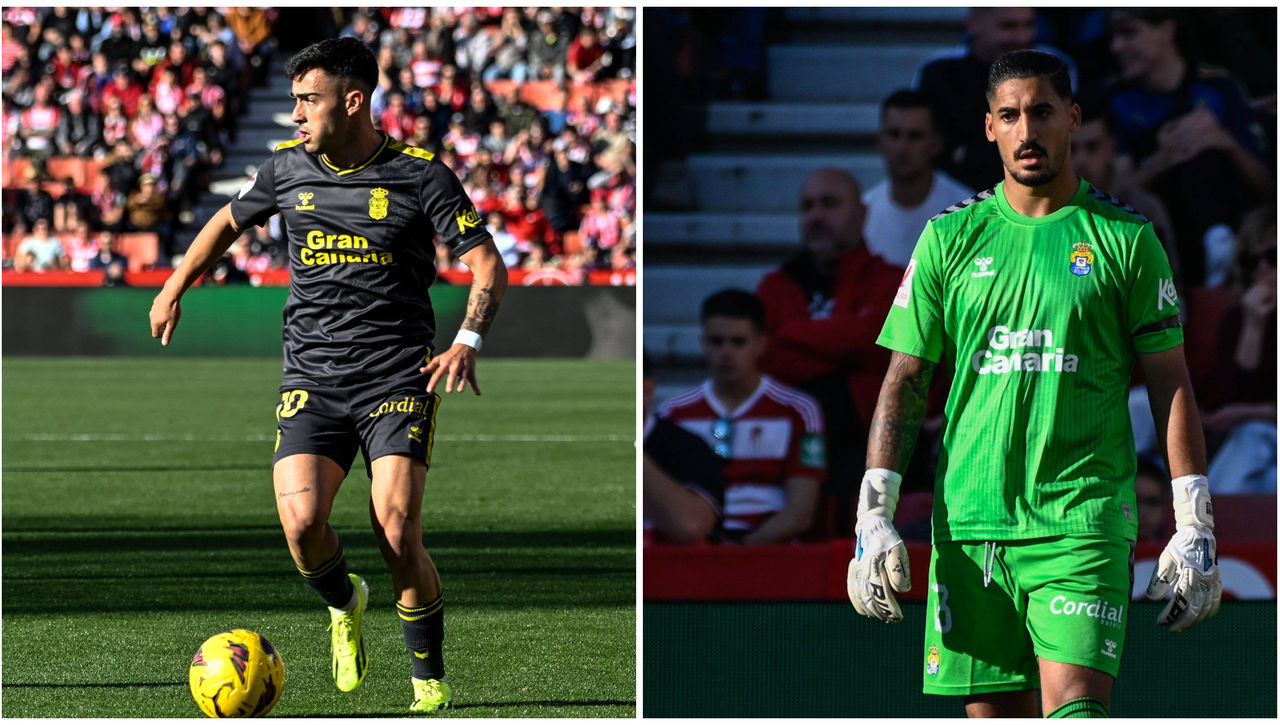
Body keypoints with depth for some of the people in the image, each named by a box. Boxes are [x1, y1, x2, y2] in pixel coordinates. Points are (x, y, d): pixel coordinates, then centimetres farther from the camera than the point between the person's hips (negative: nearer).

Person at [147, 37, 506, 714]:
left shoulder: (420, 174, -5)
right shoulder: (287, 168, 6)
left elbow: (487, 263, -5)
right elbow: (229, 221, 26)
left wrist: (468, 340, -21)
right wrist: (174, 289, 28)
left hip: (398, 379, -3)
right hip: (312, 378, 3)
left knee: (398, 536, -16)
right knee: (301, 521, -19)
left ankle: (430, 682, 4)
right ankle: (345, 605, 16)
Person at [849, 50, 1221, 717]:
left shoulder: (1126, 238, 5)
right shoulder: (950, 237, 9)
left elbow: (1170, 383, 6)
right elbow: (903, 380, 10)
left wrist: (1195, 528, 0)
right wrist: (874, 517, 1)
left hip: (1083, 527, -2)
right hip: (969, 526, 2)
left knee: (1074, 712, -17)